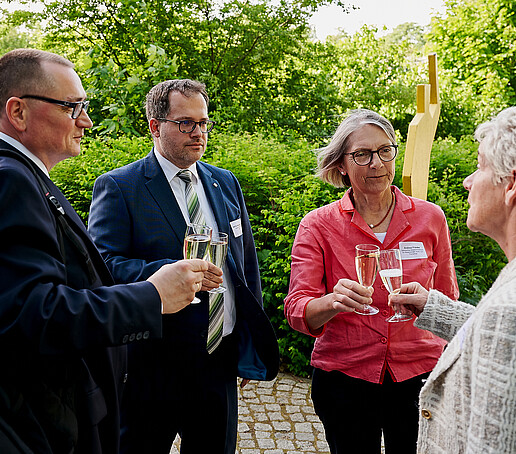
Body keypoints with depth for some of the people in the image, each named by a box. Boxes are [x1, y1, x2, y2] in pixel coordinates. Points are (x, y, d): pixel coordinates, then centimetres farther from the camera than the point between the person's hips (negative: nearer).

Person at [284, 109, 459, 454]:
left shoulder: (430, 217, -2)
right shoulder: (318, 225, -7)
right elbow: (297, 311, -13)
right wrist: (333, 302, -33)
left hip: (418, 376, 1)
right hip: (344, 382, -1)